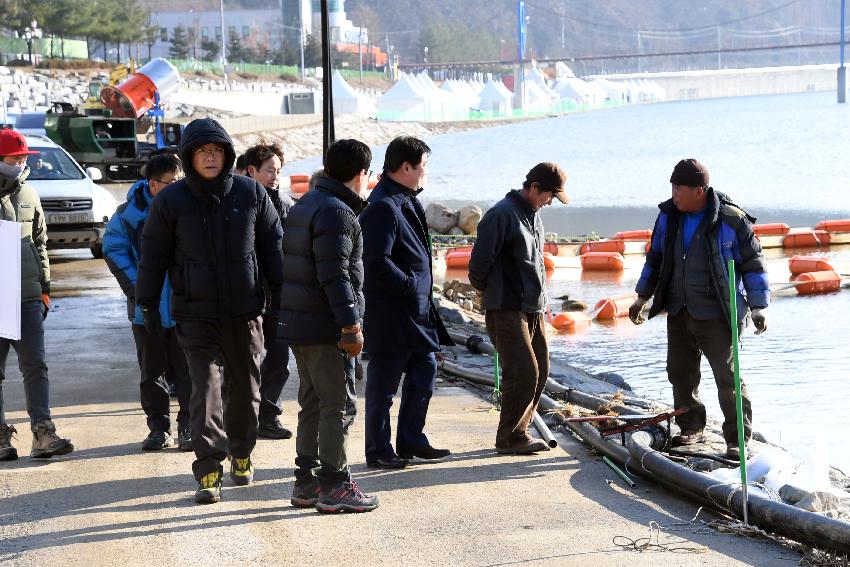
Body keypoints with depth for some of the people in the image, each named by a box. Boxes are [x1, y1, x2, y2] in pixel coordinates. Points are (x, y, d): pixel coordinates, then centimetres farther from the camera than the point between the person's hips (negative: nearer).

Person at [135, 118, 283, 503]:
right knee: (205, 388, -10)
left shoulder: (251, 193, -1)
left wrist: (280, 292, 10)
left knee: (246, 387, 13)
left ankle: (241, 454, 34)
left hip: (244, 311, 2)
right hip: (195, 313, -2)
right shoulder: (171, 200, -5)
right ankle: (208, 471, -8)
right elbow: (153, 255, 2)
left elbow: (272, 244, 8)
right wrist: (147, 305, 2)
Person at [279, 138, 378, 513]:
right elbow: (334, 275, -22)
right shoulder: (337, 212, -15)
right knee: (337, 406, -4)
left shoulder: (304, 205, 16)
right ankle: (333, 486, -1)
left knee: (312, 404, 15)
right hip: (326, 327, -10)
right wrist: (351, 325, -21)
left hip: (298, 324, 10)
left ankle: (306, 482, 20)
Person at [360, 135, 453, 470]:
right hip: (390, 315, -10)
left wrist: (421, 292, 14)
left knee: (424, 373, 15)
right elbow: (377, 263, -25)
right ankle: (379, 451, 11)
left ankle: (411, 441, 25)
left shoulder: (407, 202, 14)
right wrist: (411, 286, -17)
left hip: (416, 311, 10)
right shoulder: (383, 207, -19)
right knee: (383, 385, 1)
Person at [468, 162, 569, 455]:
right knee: (523, 372, -12)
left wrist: (540, 298, 18)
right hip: (507, 309, -9)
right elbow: (480, 260, -14)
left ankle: (518, 431, 18)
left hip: (533, 309, 9)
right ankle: (510, 437, -1)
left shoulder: (534, 216, 15)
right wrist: (487, 291, 1)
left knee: (539, 372, 8)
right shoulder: (501, 215, -14)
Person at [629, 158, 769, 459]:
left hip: (716, 315, -6)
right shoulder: (668, 216, 2)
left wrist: (757, 308, -8)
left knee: (727, 377, -4)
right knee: (680, 372, 13)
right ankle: (691, 427, 30)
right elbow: (655, 258, 16)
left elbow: (753, 264, -6)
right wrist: (642, 297, 16)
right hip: (678, 312, 6)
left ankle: (737, 438, 3)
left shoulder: (731, 220, -13)